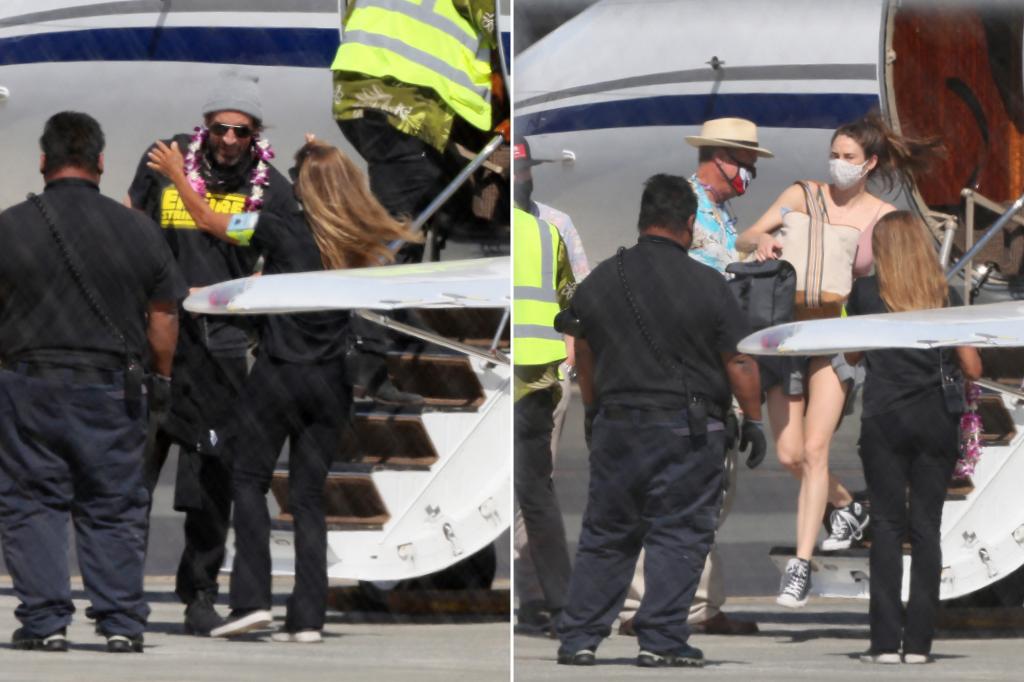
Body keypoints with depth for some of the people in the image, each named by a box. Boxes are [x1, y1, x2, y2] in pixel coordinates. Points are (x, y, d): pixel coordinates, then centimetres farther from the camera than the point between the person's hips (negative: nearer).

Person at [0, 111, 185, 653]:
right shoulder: (137, 229, 1)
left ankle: (45, 620, 0)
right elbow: (163, 319, 5)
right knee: (113, 508, 9)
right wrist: (163, 378, 18)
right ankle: (122, 622, 7)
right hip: (111, 385, 2)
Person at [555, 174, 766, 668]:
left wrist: (594, 414, 28)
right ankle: (660, 640, -2)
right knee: (678, 536, 2)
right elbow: (739, 363, -7)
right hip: (688, 431, -4)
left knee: (604, 535, 11)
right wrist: (754, 421, 4)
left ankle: (578, 638, 10)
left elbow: (585, 363, 15)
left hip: (616, 425, 4)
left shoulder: (598, 281, 4)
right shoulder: (706, 284, -9)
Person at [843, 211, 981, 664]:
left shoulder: (866, 293, 1)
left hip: (884, 419, -1)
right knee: (927, 526, 3)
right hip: (937, 420, 1)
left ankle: (886, 641, -5)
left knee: (887, 526, 1)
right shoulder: (946, 296, 4)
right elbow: (972, 368, 5)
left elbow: (852, 355, 15)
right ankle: (918, 640, 0)